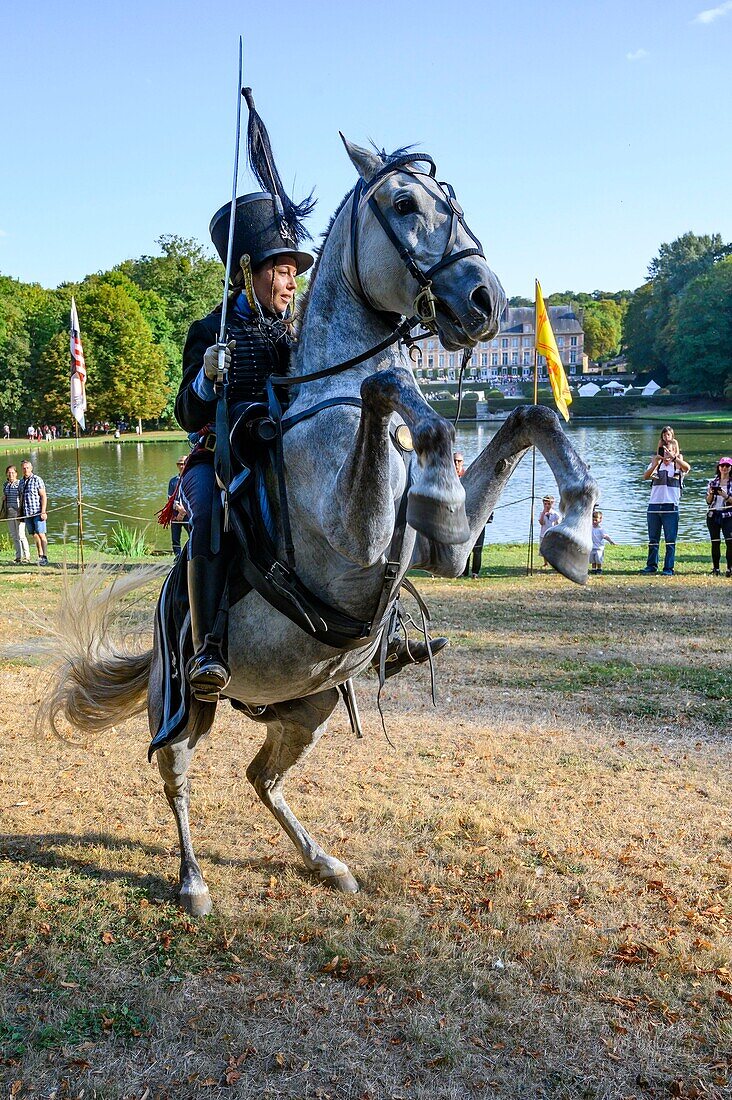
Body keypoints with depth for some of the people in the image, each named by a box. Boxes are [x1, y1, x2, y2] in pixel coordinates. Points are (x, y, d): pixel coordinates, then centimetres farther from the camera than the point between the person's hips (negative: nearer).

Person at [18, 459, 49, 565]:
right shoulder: (21, 481, 13)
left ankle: (45, 557, -7)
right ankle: (40, 556, 12)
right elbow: (21, 497, 19)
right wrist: (20, 512, 15)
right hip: (27, 513, 6)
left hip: (38, 512, -6)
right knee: (34, 535, 7)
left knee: (41, 534, -8)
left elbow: (43, 496, -9)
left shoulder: (37, 480, -6)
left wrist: (43, 512, -15)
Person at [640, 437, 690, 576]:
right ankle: (651, 567, 15)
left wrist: (673, 457, -33)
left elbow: (687, 468, -20)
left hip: (671, 506, -3)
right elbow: (645, 477, -6)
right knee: (653, 539, 8)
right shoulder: (656, 463, 11)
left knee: (670, 540, -1)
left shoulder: (678, 464, 4)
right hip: (654, 505, 3)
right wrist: (655, 464, -22)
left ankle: (669, 568, 2)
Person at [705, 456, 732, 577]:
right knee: (715, 542, 5)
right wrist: (711, 494, -7)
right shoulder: (713, 482, 11)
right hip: (713, 515, 3)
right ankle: (715, 568, 11)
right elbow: (708, 501, 11)